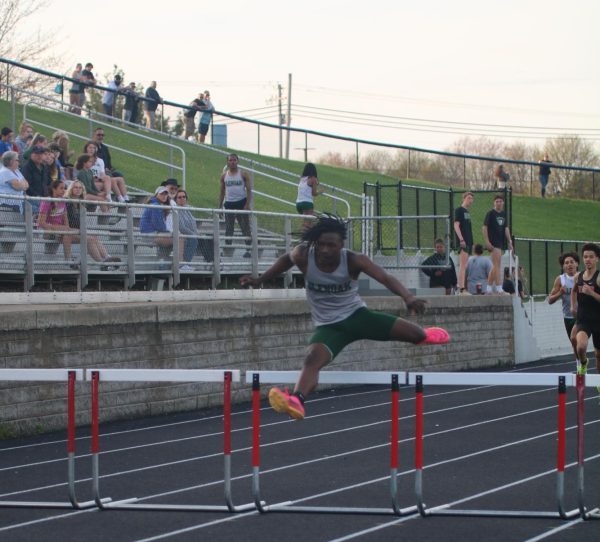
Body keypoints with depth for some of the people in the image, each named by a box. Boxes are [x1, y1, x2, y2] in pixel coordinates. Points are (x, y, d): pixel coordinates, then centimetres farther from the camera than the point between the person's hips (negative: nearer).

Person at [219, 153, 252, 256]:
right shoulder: (224, 176, 9)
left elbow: (249, 190, -3)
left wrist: (248, 204, -14)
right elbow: (222, 192, 14)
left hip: (241, 203, -3)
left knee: (245, 228, -3)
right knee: (228, 229, 3)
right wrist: (220, 206, 7)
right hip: (229, 203, 3)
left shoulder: (243, 174, 0)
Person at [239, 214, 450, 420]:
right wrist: (259, 280, 11)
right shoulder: (304, 256, -15)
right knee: (312, 359, -32)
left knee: (414, 334, -3)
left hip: (357, 315, 0)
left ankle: (423, 334, 36)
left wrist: (408, 297, -51)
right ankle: (296, 402, -53)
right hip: (329, 326, 0)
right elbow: (286, 259, 10)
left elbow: (386, 278, -33)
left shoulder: (354, 261, -21)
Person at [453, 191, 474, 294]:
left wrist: (472, 242, 22)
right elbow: (456, 226, -13)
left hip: (468, 242, 9)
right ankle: (462, 288, -20)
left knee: (464, 266, 9)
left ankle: (462, 287, 12)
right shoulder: (459, 210, -5)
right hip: (462, 242, -9)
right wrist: (461, 239, -22)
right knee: (463, 265, -15)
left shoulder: (467, 212, 21)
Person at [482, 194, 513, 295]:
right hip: (493, 243, -8)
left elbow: (506, 228, 15)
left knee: (495, 266, 11)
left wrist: (509, 241, 8)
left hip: (500, 242, 8)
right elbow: (484, 227, -8)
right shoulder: (490, 213, -6)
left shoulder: (503, 214, 14)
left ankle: (489, 288, 18)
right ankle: (499, 289, -15)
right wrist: (487, 242, -15)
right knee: (497, 265, -13)